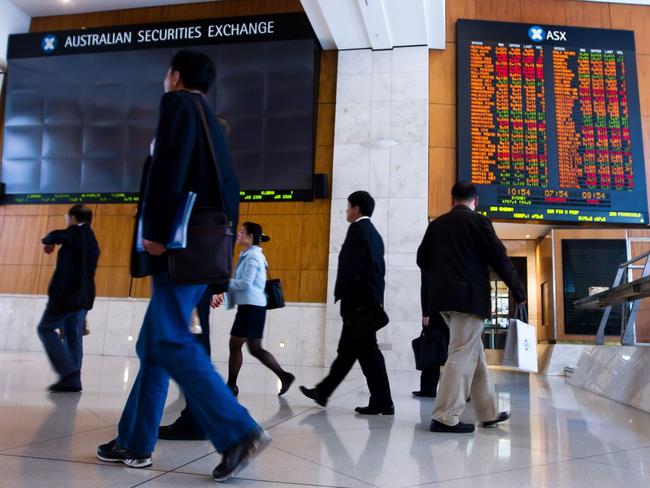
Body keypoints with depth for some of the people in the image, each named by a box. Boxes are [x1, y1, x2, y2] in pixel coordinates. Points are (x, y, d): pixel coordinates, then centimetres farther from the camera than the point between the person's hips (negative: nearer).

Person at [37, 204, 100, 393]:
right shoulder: (92, 242, 19)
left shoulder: (77, 232, -4)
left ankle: (67, 371, -10)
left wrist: (48, 242, 2)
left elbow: (55, 236, -22)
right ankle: (73, 380, 3)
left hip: (67, 293, -8)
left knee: (45, 328, 2)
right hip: (83, 296, 8)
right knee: (74, 337, 6)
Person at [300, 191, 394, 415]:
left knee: (368, 351, -5)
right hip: (370, 301, 10)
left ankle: (383, 402, 0)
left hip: (357, 301, -10)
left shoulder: (357, 229, -9)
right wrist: (377, 299, 15)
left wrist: (342, 295, -15)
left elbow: (351, 265, -18)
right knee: (346, 350, 13)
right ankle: (322, 392, 24)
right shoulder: (374, 234, 19)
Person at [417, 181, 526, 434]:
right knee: (462, 356, -5)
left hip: (444, 296, 7)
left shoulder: (436, 224, 12)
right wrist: (518, 290, 3)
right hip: (470, 297, -7)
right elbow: (498, 257, -6)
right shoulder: (477, 221, -5)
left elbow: (422, 258, 16)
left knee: (475, 354, 15)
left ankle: (489, 412, 23)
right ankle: (445, 418, -7)